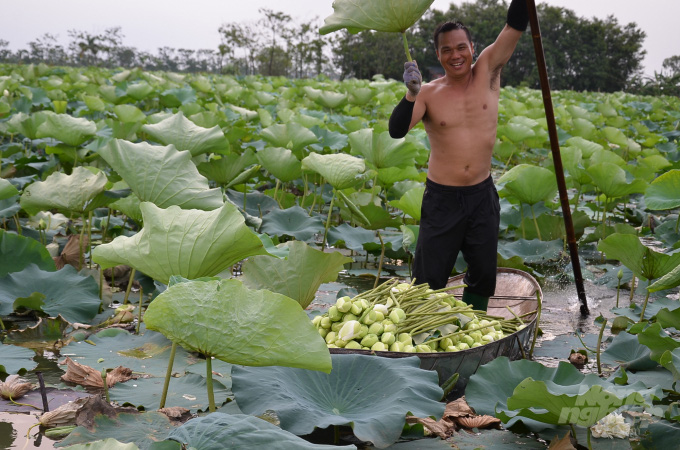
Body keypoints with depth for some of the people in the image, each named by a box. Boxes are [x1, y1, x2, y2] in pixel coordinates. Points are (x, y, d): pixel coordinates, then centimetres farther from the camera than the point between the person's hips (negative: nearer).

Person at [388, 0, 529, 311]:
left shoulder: (488, 72, -2)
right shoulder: (429, 94, -7)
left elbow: (516, 25, -12)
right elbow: (396, 131, -21)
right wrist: (411, 94, -38)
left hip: (483, 195, 3)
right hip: (442, 199, -2)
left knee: (483, 276, 15)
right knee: (428, 279, 3)